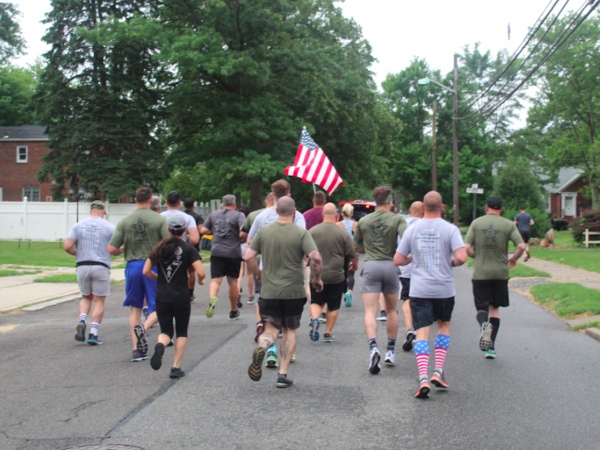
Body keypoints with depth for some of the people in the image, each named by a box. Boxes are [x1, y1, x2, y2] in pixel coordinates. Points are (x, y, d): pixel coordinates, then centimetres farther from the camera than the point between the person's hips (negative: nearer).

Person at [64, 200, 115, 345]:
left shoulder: (78, 226, 6)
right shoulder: (109, 227, 2)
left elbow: (67, 246, -4)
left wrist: (78, 254, 14)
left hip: (82, 266, 2)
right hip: (101, 267, -2)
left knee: (86, 297, 21)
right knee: (99, 301, 6)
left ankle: (82, 321, -4)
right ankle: (93, 333, 0)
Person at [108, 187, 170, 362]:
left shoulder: (124, 222, 2)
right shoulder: (159, 220, -4)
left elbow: (111, 249, -2)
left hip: (133, 266, 2)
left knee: (135, 308, 13)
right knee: (157, 308, 9)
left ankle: (136, 349, 10)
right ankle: (144, 328, -21)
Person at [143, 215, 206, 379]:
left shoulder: (160, 247, 4)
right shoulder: (188, 249, -6)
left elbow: (146, 271, 4)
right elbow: (201, 273, -14)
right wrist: (200, 281, 8)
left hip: (161, 297, 2)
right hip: (181, 297, -2)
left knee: (166, 331, 12)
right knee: (181, 332, 14)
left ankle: (160, 345, -22)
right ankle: (176, 367, 7)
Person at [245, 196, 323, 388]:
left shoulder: (264, 231, 1)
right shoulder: (301, 233, -7)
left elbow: (249, 256, 0)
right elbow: (315, 257, -18)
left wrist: (258, 273, 17)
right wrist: (317, 278, -1)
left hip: (269, 291, 1)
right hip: (294, 291, -1)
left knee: (271, 330, 9)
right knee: (290, 331, 14)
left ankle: (261, 347, -25)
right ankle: (283, 374, 10)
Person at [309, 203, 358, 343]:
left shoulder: (312, 231, -3)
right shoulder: (343, 233, -6)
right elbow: (352, 255, 0)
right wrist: (354, 265, 22)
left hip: (317, 275, 1)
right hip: (336, 276, -1)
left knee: (316, 302, 15)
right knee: (333, 306, 13)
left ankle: (314, 319, -12)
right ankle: (328, 333, 15)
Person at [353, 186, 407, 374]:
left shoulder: (363, 221, 6)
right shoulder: (397, 220, -1)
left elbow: (356, 247, 16)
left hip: (371, 266, 0)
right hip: (391, 265, 0)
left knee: (370, 311, -5)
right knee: (391, 311, 16)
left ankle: (373, 347, -26)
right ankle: (390, 351, 20)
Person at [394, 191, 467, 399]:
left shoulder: (412, 229, 1)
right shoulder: (450, 229, -5)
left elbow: (398, 260, 2)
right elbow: (461, 257, -17)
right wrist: (452, 263, 5)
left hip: (419, 289, 0)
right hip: (444, 288, 0)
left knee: (422, 332, 0)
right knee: (444, 325, 21)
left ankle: (423, 378, -15)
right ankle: (438, 372, 13)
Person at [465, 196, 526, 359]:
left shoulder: (476, 223, 0)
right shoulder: (508, 225, 0)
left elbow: (466, 247, -6)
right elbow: (521, 246, -8)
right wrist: (513, 259, 11)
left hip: (480, 273, -1)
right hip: (500, 273, 1)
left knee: (481, 307, 8)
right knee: (495, 308, 14)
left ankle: (484, 324, -27)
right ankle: (491, 347, 10)